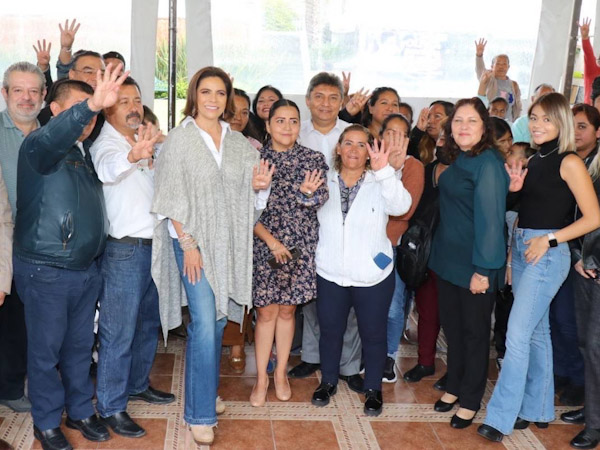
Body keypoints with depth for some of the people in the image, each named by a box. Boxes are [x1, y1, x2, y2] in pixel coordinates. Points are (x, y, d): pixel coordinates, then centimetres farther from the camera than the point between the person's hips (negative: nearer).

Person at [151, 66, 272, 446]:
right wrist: (188, 244, -14)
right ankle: (200, 414, 3)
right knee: (205, 324, -9)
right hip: (194, 241, -5)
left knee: (218, 320, 13)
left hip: (230, 243, 5)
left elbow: (247, 193, 13)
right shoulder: (181, 138, -5)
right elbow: (172, 198, -8)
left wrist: (258, 184, -10)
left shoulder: (238, 142, 9)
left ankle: (206, 391, 32)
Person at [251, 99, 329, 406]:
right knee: (266, 312, 4)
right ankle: (261, 378, 18)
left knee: (287, 310, 12)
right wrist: (271, 241, -13)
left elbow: (322, 199, -10)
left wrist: (309, 193, -33)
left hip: (301, 246, 1)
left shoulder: (313, 159, 0)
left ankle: (280, 374, 27)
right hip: (264, 245, -1)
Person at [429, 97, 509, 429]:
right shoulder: (458, 160, 7)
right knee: (451, 326, 17)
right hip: (448, 259, 7)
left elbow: (491, 218, -21)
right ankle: (454, 386, 35)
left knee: (474, 332, 8)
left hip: (474, 265, -7)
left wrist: (483, 270, -21)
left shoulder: (488, 164, -18)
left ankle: (470, 400, 23)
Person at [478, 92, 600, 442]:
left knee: (518, 335, -9)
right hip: (522, 249, 8)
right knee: (536, 331, 15)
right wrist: (515, 188, -1)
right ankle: (538, 410, 26)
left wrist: (550, 239, -17)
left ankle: (501, 417, -1)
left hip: (547, 254, -8)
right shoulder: (534, 161, 12)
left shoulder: (569, 162, -10)